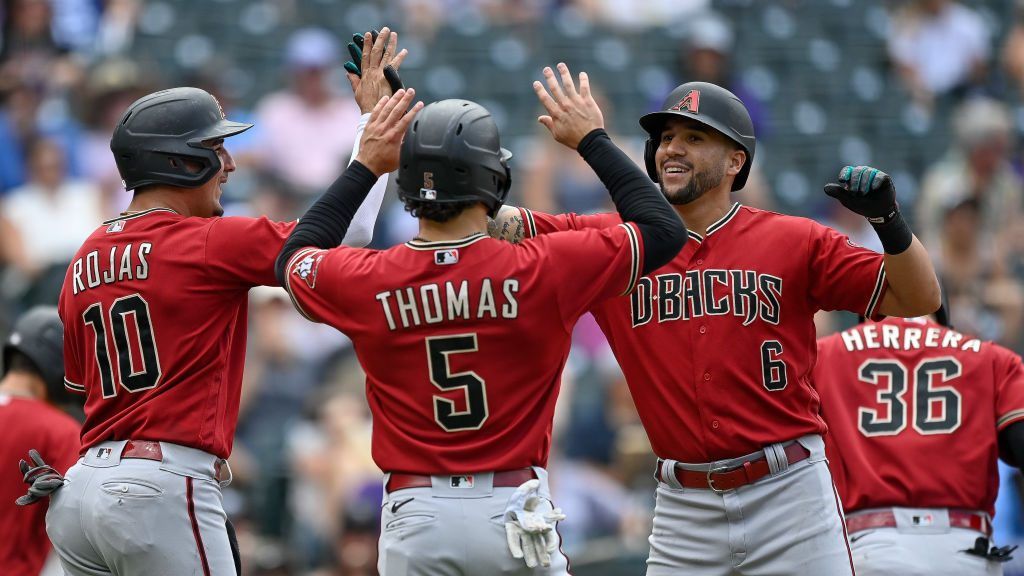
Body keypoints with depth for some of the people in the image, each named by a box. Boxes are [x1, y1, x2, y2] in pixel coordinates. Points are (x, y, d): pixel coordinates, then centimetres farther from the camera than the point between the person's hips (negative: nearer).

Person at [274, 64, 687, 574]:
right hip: (515, 513, -1)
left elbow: (292, 257, 22)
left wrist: (365, 168, 24)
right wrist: (593, 141, 14)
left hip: (415, 518, 1)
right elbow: (664, 230, 5)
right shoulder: (542, 271, -8)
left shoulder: (366, 283, -3)